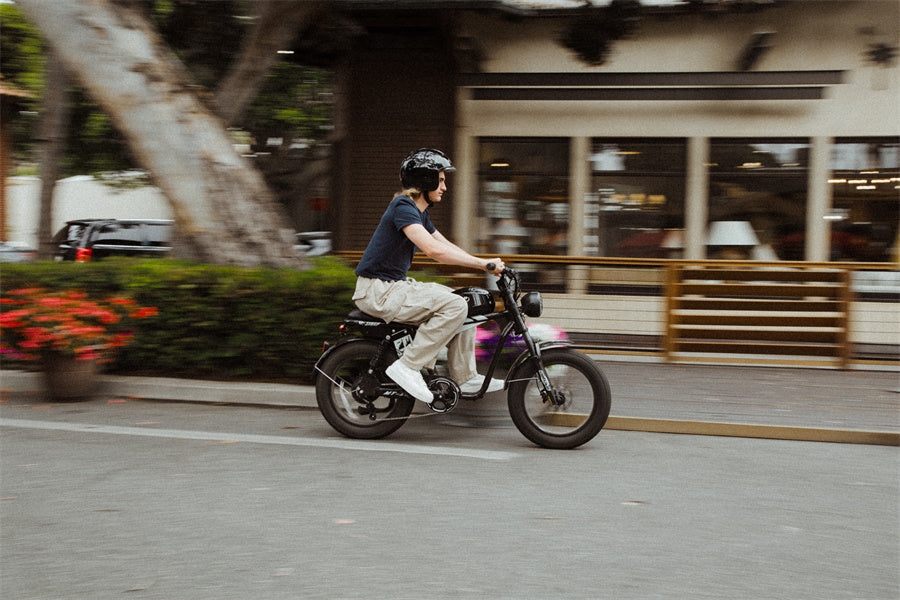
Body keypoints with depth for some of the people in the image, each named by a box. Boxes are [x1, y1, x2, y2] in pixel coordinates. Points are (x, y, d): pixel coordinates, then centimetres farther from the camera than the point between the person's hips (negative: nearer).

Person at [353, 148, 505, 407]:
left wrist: (487, 264, 5)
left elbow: (446, 245, 18)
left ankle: (465, 377, 14)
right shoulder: (403, 207, -17)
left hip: (395, 286, 10)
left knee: (465, 304, 10)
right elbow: (434, 250, -29)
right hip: (377, 291, -10)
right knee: (454, 306, -22)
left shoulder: (419, 212, 15)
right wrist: (482, 263, -27)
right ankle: (407, 366, -17)